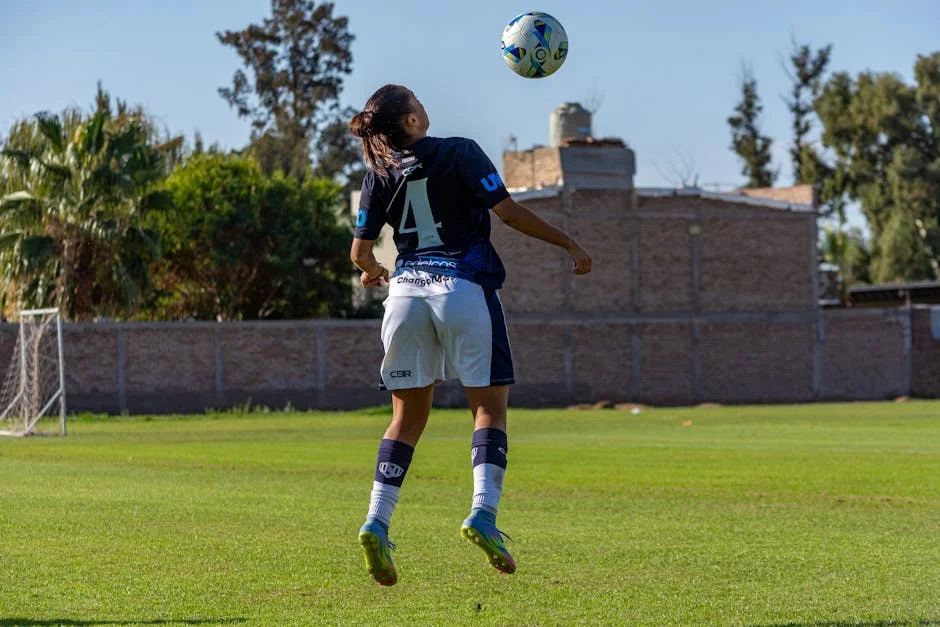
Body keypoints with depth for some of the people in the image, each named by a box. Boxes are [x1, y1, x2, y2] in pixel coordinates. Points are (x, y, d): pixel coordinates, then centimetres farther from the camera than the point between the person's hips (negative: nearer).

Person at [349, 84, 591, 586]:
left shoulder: (380, 174, 9)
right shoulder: (459, 153, -2)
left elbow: (361, 251, 10)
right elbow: (507, 210, -8)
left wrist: (374, 273, 33)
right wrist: (568, 244, 0)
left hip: (407, 292, 4)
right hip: (465, 286, -4)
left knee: (408, 415, 11)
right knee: (490, 407, 3)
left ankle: (377, 521, -2)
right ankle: (483, 513, -15)